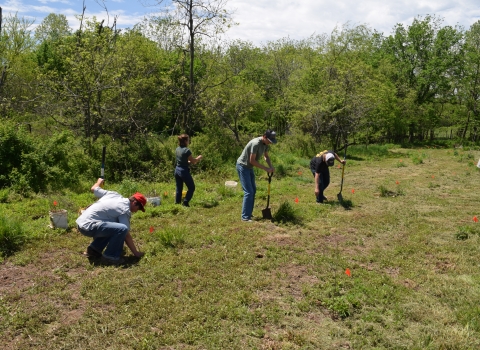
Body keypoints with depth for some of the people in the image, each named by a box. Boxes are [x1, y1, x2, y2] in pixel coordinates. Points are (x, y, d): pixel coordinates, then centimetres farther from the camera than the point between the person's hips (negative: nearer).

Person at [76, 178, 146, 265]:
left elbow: (93, 188, 25)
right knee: (122, 229, -23)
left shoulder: (114, 194, 11)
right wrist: (136, 253, -2)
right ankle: (110, 257, -10)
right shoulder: (125, 210, -10)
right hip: (88, 226, -10)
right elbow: (126, 235, -10)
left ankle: (93, 250, 25)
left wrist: (99, 181, 48)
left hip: (81, 222, 10)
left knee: (113, 227, 26)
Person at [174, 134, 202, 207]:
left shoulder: (177, 149, 5)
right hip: (184, 171, -7)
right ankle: (185, 202, 2)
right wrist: (199, 157, 8)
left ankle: (177, 203, 19)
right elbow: (193, 161, -9)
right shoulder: (186, 150, -18)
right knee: (191, 188, 8)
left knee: (179, 188, 16)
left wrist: (189, 161, 18)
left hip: (177, 170, 7)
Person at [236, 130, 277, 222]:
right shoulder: (256, 143, -29)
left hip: (249, 167, 10)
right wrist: (266, 168, -22)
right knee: (248, 192, -13)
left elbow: (266, 156, 14)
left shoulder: (265, 143, 0)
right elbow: (252, 160, -26)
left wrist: (271, 166, -4)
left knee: (253, 190, 14)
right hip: (242, 166, -10)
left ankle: (248, 213, 22)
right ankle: (245, 217, -8)